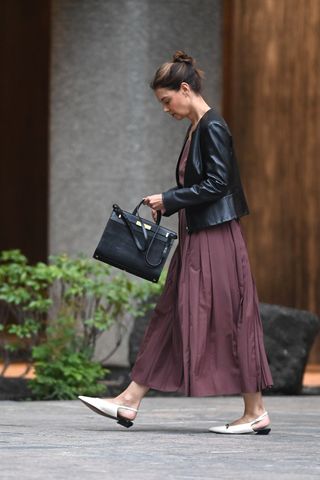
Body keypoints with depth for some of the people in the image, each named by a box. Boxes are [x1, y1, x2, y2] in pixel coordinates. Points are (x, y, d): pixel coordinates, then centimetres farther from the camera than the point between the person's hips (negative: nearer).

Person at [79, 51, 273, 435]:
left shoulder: (213, 128, -13)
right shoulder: (196, 129, 15)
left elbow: (216, 184, -18)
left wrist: (168, 200, -13)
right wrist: (167, 204, 8)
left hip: (216, 239, -10)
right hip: (195, 238, 10)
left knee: (227, 319, -5)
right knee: (170, 316, 8)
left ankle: (256, 413, 2)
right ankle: (129, 402, 9)